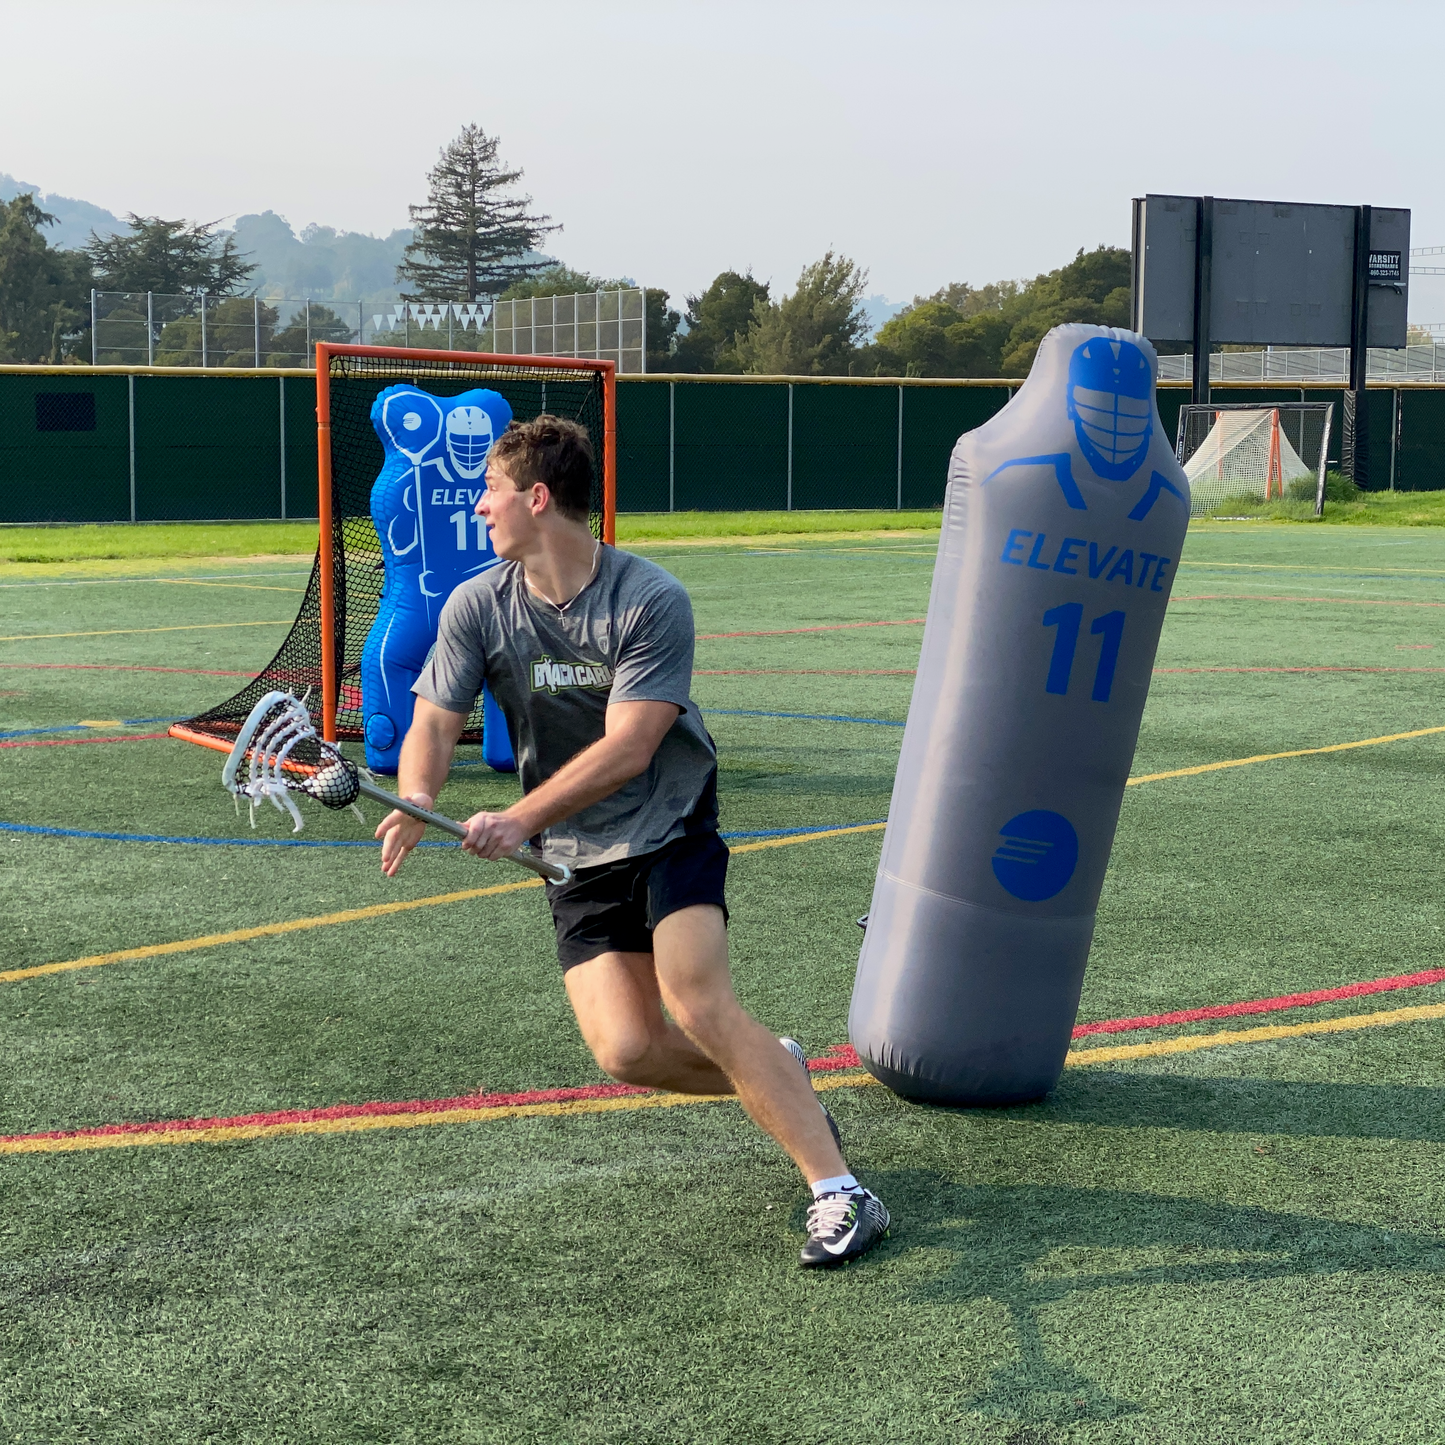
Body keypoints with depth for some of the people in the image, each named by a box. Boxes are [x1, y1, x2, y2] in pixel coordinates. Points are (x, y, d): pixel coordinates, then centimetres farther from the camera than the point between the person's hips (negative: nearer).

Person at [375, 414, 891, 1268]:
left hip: (672, 832, -4)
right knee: (628, 1051, -12)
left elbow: (626, 749, -23)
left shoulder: (652, 602, -17)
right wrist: (417, 803, -26)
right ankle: (781, 1075, 17)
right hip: (580, 860, 4)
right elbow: (435, 721, -3)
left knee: (698, 1003, -25)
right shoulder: (478, 607, -4)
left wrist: (520, 820, -33)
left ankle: (840, 1194, -20)